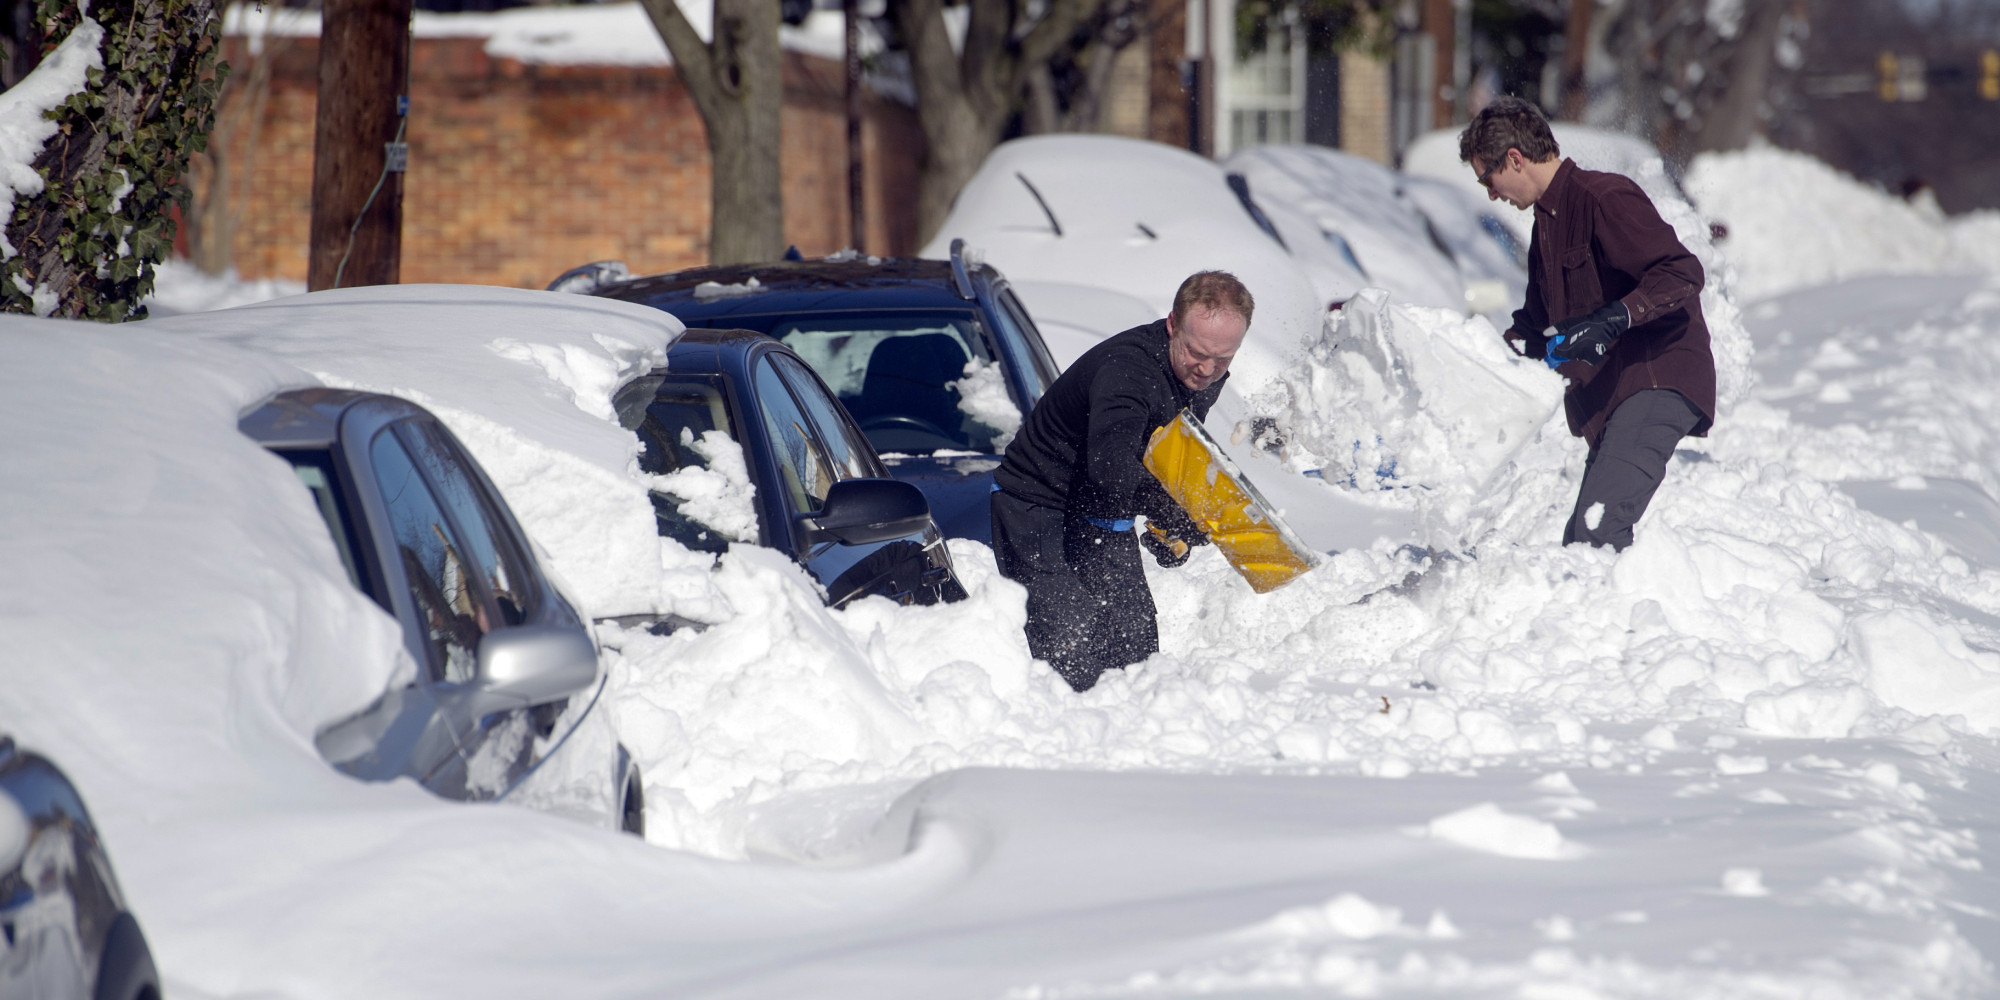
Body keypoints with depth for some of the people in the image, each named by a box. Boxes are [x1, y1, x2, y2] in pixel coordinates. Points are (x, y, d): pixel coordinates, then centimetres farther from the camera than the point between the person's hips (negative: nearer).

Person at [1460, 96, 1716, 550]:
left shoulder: (1603, 197, -11)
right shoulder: (1547, 222, 21)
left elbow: (1682, 273, -22)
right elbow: (1537, 325, 33)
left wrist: (1613, 320, -31)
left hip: (1658, 380, -10)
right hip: (1608, 400, 10)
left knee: (1598, 528, -26)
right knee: (1579, 547, 3)